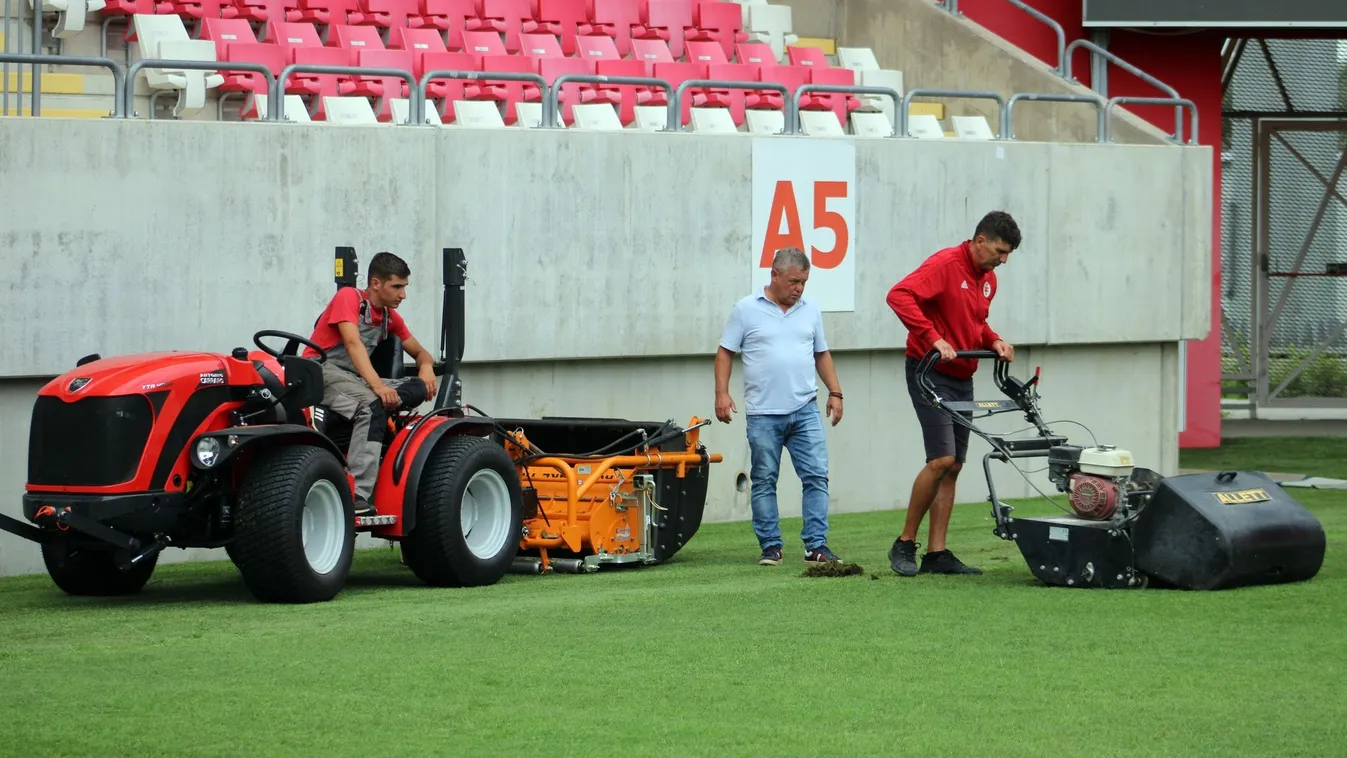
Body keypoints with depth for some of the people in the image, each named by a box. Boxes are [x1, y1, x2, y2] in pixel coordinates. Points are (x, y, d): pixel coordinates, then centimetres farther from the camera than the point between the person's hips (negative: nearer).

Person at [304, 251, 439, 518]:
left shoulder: (390, 316, 16)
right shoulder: (349, 298, -7)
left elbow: (419, 351, 25)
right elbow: (353, 344, -21)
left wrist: (426, 367, -2)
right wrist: (377, 385, -33)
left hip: (356, 379, 8)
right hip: (323, 370, -8)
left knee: (419, 389, -15)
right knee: (372, 405, -36)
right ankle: (357, 495, -44)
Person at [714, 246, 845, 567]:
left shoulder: (810, 311, 11)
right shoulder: (747, 310, 0)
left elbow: (822, 354, 19)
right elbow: (725, 353, 2)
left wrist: (835, 392, 11)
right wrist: (722, 393, -7)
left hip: (805, 411, 3)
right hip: (763, 413, -3)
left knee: (816, 477, -5)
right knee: (764, 481, 3)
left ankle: (816, 545, -2)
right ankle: (770, 547, 9)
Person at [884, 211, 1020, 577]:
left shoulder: (988, 279, 13)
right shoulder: (946, 264, -14)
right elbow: (900, 295, -26)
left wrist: (993, 341, 6)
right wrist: (933, 338, -31)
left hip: (962, 379, 9)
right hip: (931, 374, -9)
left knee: (952, 467, 6)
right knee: (942, 459, -16)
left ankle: (937, 554, 7)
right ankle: (905, 544, -5)